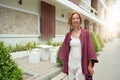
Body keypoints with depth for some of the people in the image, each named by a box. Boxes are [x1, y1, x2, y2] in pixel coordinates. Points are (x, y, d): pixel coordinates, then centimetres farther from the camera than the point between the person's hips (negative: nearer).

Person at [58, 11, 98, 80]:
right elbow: (64, 49, 10)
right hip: (71, 64, 3)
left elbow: (90, 49, -6)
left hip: (81, 64, -3)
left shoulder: (86, 33, -5)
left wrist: (90, 65, -9)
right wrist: (64, 64, 11)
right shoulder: (68, 34, 3)